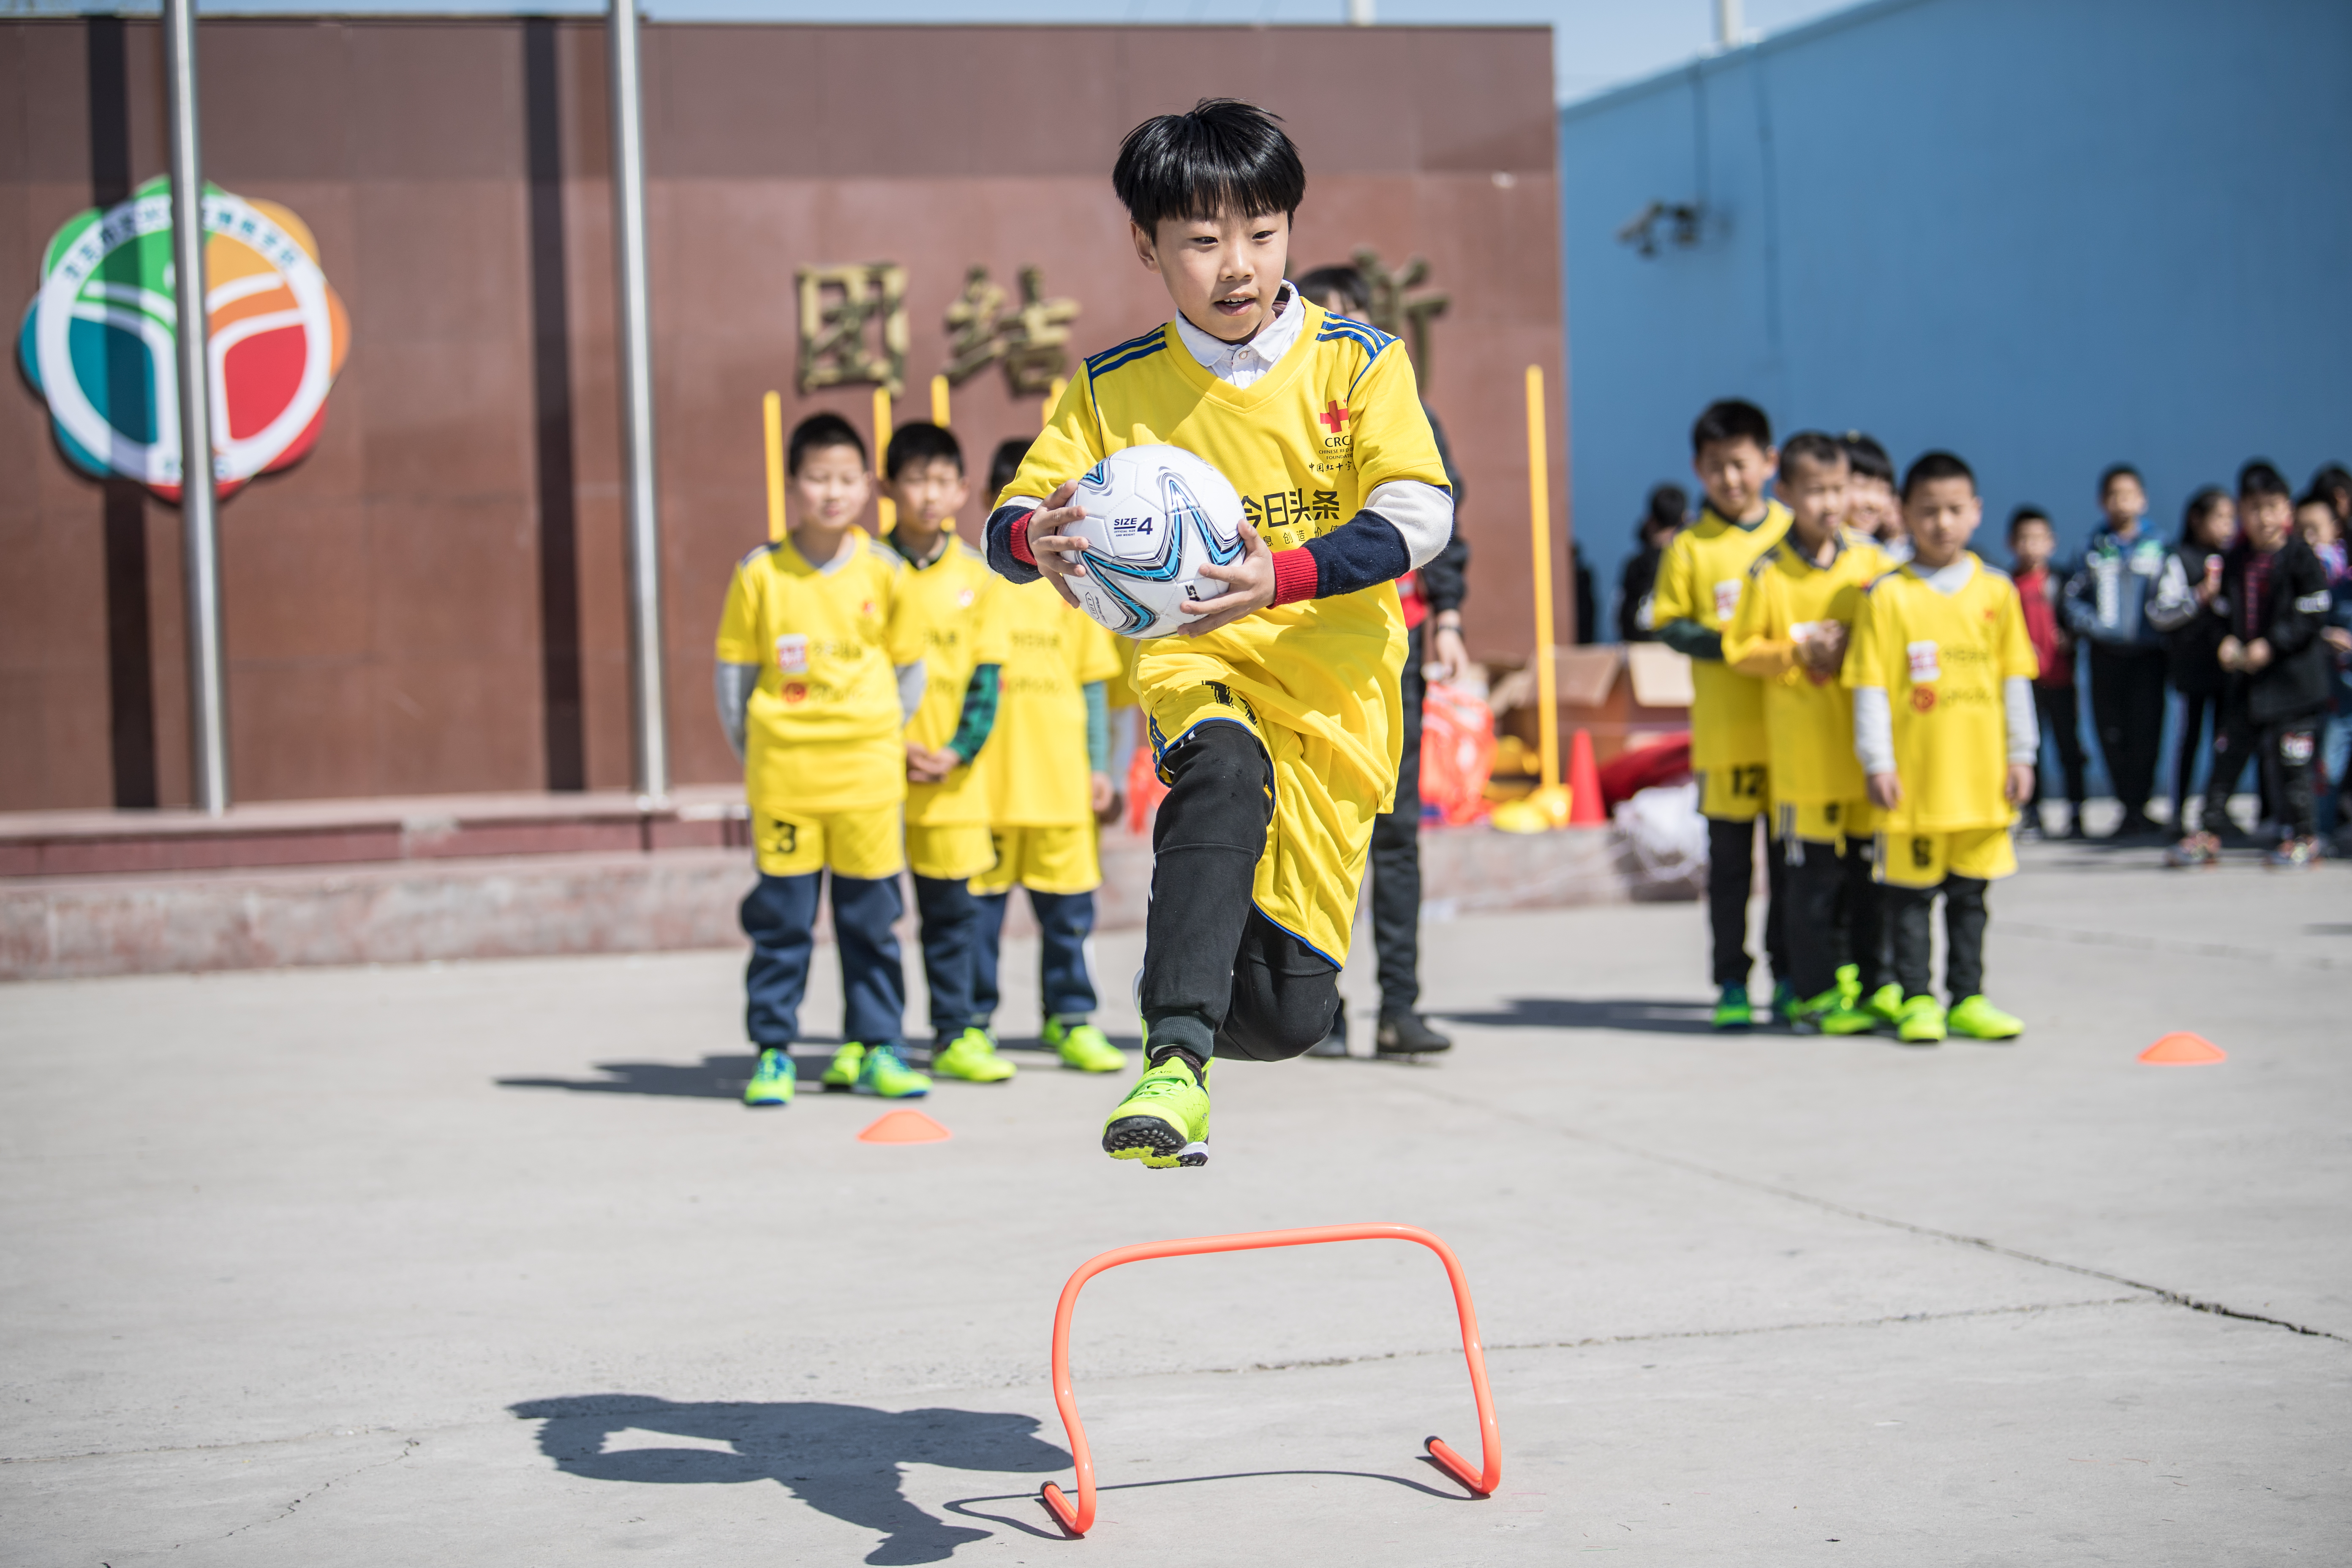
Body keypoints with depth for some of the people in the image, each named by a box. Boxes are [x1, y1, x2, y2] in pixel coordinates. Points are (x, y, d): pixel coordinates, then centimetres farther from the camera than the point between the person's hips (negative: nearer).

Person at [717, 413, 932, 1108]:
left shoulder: (884, 572, 1)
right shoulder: (761, 572, -2)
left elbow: (909, 665, 11)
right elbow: (734, 670, 5)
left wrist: (885, 737, 9)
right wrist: (752, 753, 5)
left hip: (868, 771, 1)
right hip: (783, 775, -1)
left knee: (871, 917, 5)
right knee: (780, 918, 2)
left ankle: (874, 1047, 14)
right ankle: (773, 1051, 10)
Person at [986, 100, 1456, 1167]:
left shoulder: (1357, 362, -3)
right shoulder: (1114, 390, 2)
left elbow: (1418, 515, -14)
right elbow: (1011, 514, -1)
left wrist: (1283, 576, -32)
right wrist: (1033, 538, -28)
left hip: (1335, 678, 1)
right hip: (1194, 662, 0)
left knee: (1289, 1015, -1)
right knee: (1226, 771, -40)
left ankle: (1207, 1000, 37)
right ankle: (1174, 1058, -40)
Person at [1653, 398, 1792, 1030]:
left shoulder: (1793, 534, 5)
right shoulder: (1690, 547, 1)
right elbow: (1671, 624, -2)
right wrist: (1733, 647, -16)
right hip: (1724, 730, -1)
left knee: (1791, 855, 6)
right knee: (1729, 858, 3)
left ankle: (1790, 977, 16)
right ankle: (1732, 984, 9)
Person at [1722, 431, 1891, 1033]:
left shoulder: (1871, 560, 5)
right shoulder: (1767, 571, -3)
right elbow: (1739, 649, 0)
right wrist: (1797, 650, -12)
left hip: (1869, 743, 3)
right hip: (1803, 751, -3)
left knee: (1872, 870, 8)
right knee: (1812, 875, 0)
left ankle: (1871, 982, 19)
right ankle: (1816, 993, 8)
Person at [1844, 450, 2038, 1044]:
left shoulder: (1996, 590, 6)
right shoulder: (1887, 595, -3)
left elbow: (2015, 678, 9)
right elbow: (1870, 685, -4)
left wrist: (2020, 755, 6)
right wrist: (1877, 763, -9)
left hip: (1980, 773, 3)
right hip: (1913, 775, -3)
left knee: (1970, 893, 10)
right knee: (1910, 892, 3)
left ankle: (1967, 999, 18)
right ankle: (1917, 1000, 12)